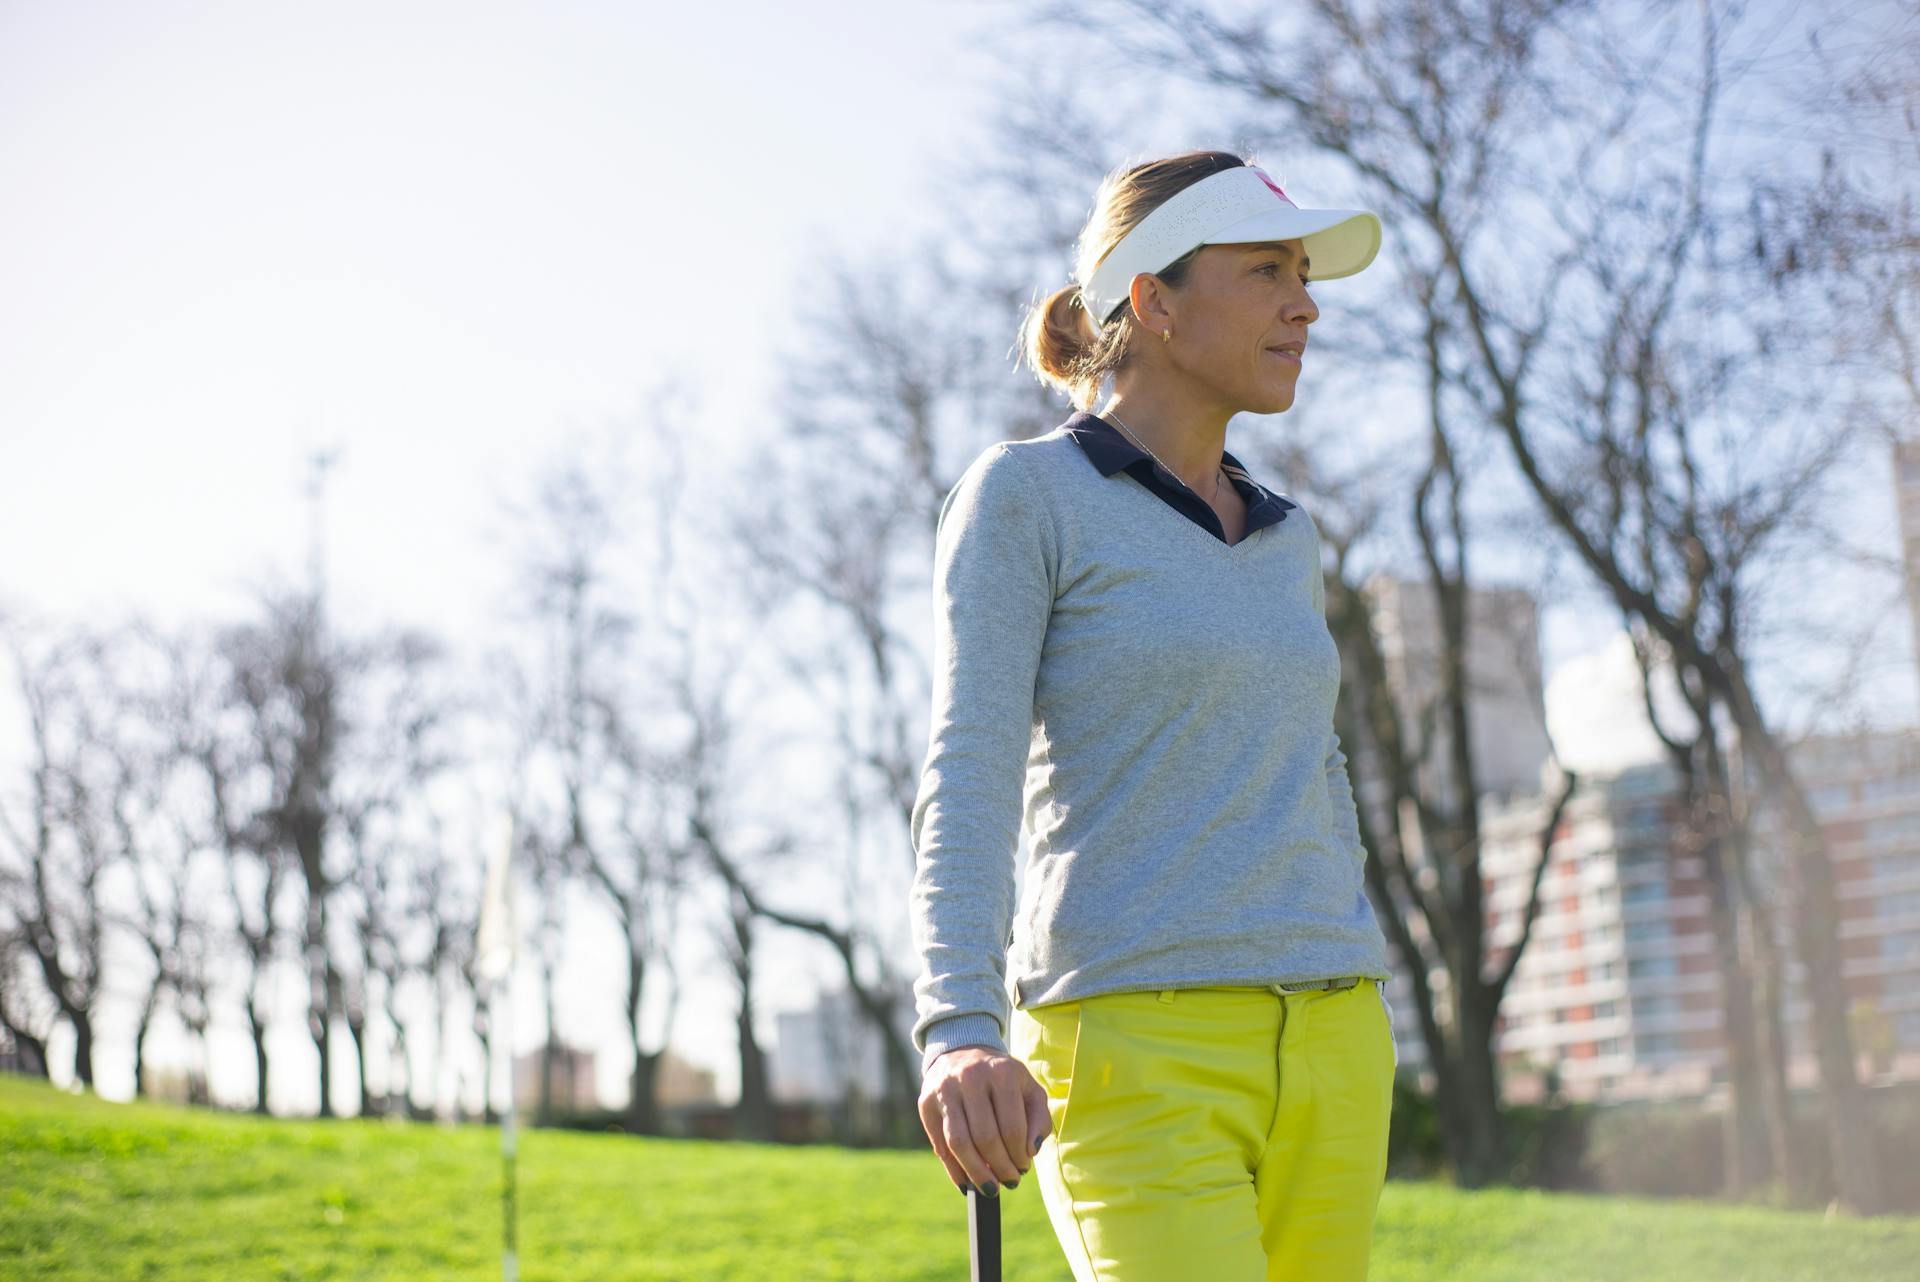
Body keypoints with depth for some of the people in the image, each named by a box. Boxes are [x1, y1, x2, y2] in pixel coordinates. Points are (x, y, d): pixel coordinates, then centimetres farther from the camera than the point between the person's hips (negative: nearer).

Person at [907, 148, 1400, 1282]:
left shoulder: (1286, 539, 17)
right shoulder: (1024, 496, -2)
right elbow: (968, 775, -13)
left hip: (1324, 1053, 6)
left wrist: (1367, 1030, 19)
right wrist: (960, 1027, -27)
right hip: (1136, 1056, -6)